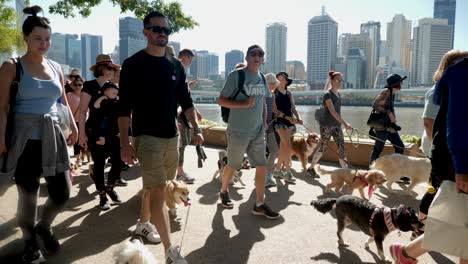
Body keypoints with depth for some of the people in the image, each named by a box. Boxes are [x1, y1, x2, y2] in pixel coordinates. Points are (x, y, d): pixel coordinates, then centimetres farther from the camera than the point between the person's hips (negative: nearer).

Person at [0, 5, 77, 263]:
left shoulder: (56, 67, 12)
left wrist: (74, 127, 9)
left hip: (52, 137, 4)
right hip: (25, 139, -4)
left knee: (62, 192, 5)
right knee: (28, 195, 4)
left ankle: (44, 226, 36)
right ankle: (30, 242, 29)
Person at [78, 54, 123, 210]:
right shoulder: (90, 86, -6)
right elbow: (83, 111, -8)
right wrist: (82, 133, -13)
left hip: (114, 133, 5)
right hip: (96, 133, -5)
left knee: (119, 163, 1)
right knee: (99, 165, 4)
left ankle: (110, 188, 28)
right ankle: (102, 196, 21)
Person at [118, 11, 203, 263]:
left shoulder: (176, 65, 9)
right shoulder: (133, 64, -6)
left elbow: (185, 100, 11)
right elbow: (124, 107, -8)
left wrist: (196, 129, -1)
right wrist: (124, 143, -14)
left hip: (172, 135, 6)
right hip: (146, 136, -5)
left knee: (153, 185, 19)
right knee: (158, 190, -9)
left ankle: (143, 223, 41)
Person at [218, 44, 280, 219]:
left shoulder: (262, 78, 9)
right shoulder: (236, 75, -10)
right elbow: (221, 100, -11)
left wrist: (264, 122, 12)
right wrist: (244, 104, -22)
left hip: (258, 131, 6)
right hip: (238, 131, -6)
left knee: (261, 166, 3)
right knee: (233, 165, 9)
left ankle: (260, 204, 13)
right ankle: (223, 192, 36)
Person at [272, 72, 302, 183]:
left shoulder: (289, 94, 15)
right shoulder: (274, 93, -1)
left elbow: (293, 108, 12)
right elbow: (275, 110, -10)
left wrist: (298, 118, -7)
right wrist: (287, 117, -20)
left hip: (289, 122, 6)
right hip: (279, 121, -5)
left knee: (283, 147, 8)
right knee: (288, 146, -16)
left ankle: (277, 170, 20)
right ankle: (288, 172, -12)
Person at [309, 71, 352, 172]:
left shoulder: (338, 94, 11)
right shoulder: (327, 95, -13)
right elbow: (332, 111, -23)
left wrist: (341, 123, 18)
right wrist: (344, 123, -30)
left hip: (337, 125, 7)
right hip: (326, 126, -7)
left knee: (342, 148, -1)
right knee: (322, 148, 3)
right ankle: (311, 168, 20)